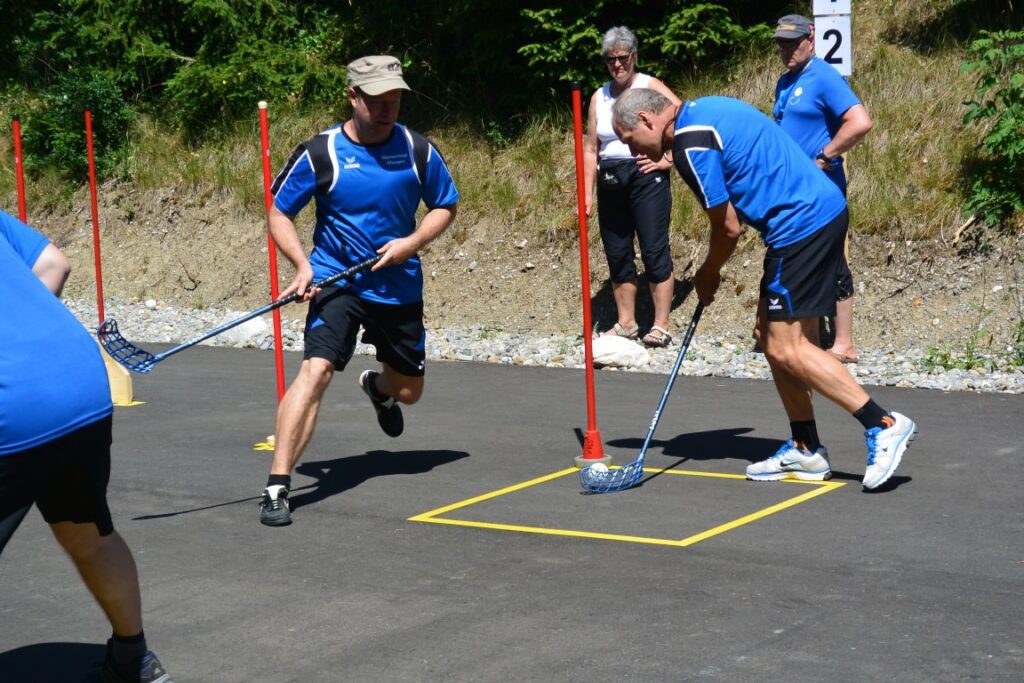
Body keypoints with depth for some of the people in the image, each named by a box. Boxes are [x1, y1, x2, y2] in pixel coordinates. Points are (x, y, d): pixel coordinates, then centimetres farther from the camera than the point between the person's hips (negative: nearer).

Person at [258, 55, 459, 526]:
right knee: (316, 369, -25)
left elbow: (445, 206, 10)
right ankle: (277, 487, -25)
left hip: (400, 287, 4)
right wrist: (303, 265, -16)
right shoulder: (320, 153, -8)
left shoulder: (418, 151, -1)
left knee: (408, 390, 16)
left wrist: (412, 242, -10)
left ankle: (377, 387, 56)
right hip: (337, 281, -3)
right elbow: (279, 212, 0)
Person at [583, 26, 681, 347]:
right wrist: (587, 193, 6)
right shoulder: (599, 97, 12)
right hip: (610, 180, 5)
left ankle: (661, 326, -4)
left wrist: (669, 159, -10)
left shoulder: (651, 88, -2)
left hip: (645, 176, -5)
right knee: (617, 253, 7)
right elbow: (591, 148, 12)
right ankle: (626, 323, 16)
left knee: (654, 250, -7)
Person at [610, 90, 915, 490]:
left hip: (801, 224, -10)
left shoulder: (691, 144, -14)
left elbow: (729, 228, -10)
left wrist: (708, 274, 9)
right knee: (771, 334, 13)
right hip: (822, 210, 10)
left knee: (786, 347, -9)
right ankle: (805, 451, 17)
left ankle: (883, 425, -8)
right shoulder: (703, 110, 16)